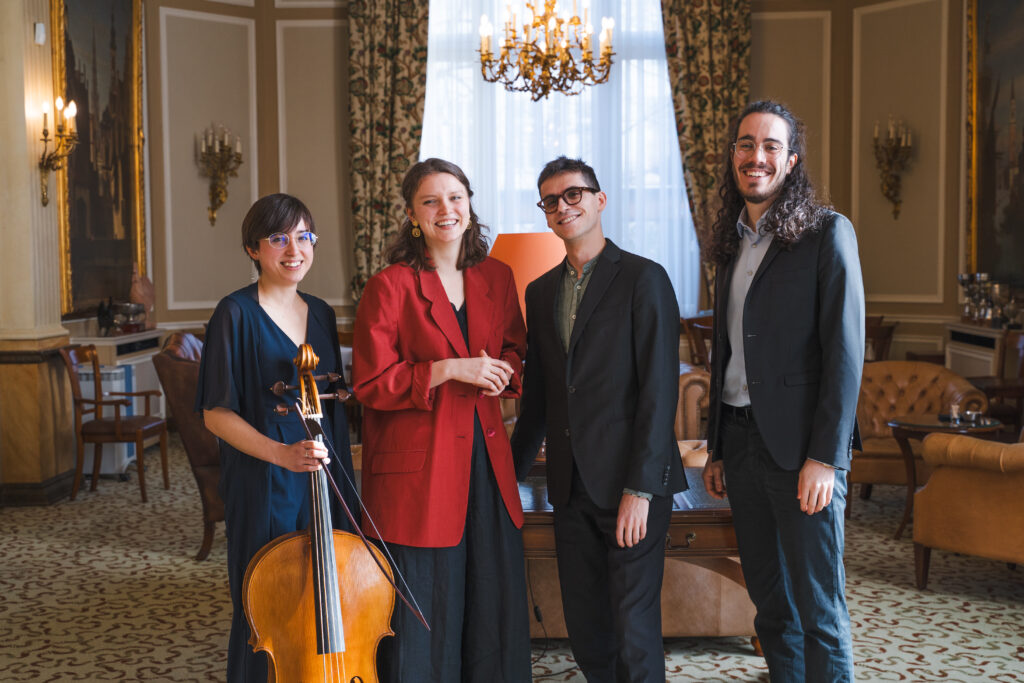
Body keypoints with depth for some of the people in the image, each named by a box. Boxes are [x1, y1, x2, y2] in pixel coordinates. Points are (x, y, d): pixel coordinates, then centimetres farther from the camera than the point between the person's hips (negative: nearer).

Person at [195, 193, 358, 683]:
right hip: (264, 490, -5)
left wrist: (341, 478, 13)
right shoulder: (237, 314, -7)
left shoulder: (321, 313, 10)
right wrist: (281, 453, -21)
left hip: (324, 486, 5)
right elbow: (217, 414, -9)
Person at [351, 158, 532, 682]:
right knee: (423, 605, 2)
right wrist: (448, 370, -18)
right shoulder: (390, 287, -7)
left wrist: (500, 372, -2)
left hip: (485, 461, 5)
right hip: (418, 466, -5)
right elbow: (371, 384, -9)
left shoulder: (496, 278, 9)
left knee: (495, 597, 11)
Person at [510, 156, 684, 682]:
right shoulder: (540, 291, 13)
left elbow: (659, 390, -12)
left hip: (631, 483, -6)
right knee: (584, 628, 12)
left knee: (634, 629, -1)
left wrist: (639, 488, -16)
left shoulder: (643, 279, -7)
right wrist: (512, 471, 15)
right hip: (570, 485, 6)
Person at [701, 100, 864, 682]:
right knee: (770, 601, 13)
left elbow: (846, 351, -11)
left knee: (818, 610, 0)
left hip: (801, 445, -6)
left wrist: (824, 458, -16)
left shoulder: (828, 233, -5)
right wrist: (718, 448, 15)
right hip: (741, 440, 6)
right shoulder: (733, 243, 14)